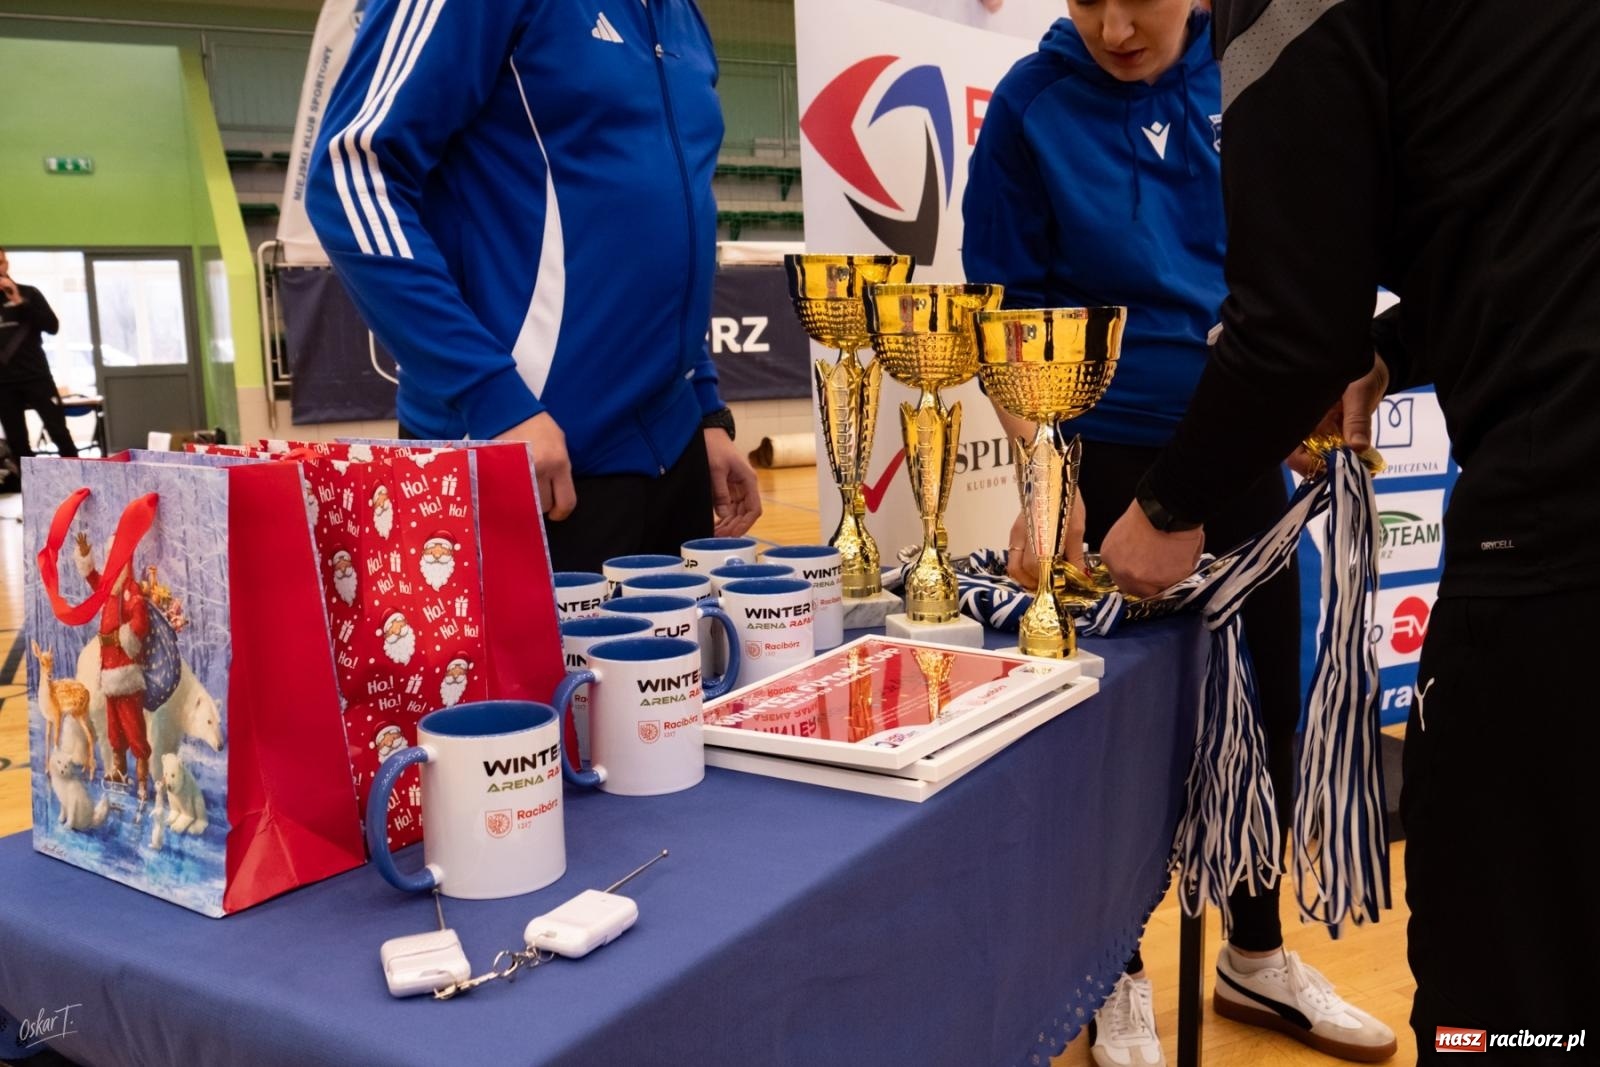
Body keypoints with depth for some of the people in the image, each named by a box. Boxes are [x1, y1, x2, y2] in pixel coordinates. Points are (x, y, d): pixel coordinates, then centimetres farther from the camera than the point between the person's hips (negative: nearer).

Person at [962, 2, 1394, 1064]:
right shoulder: (1032, 104, -9)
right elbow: (1009, 313, -8)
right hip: (1109, 458, -3)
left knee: (1267, 702, 14)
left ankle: (1256, 954, 36)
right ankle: (1119, 977, 29)